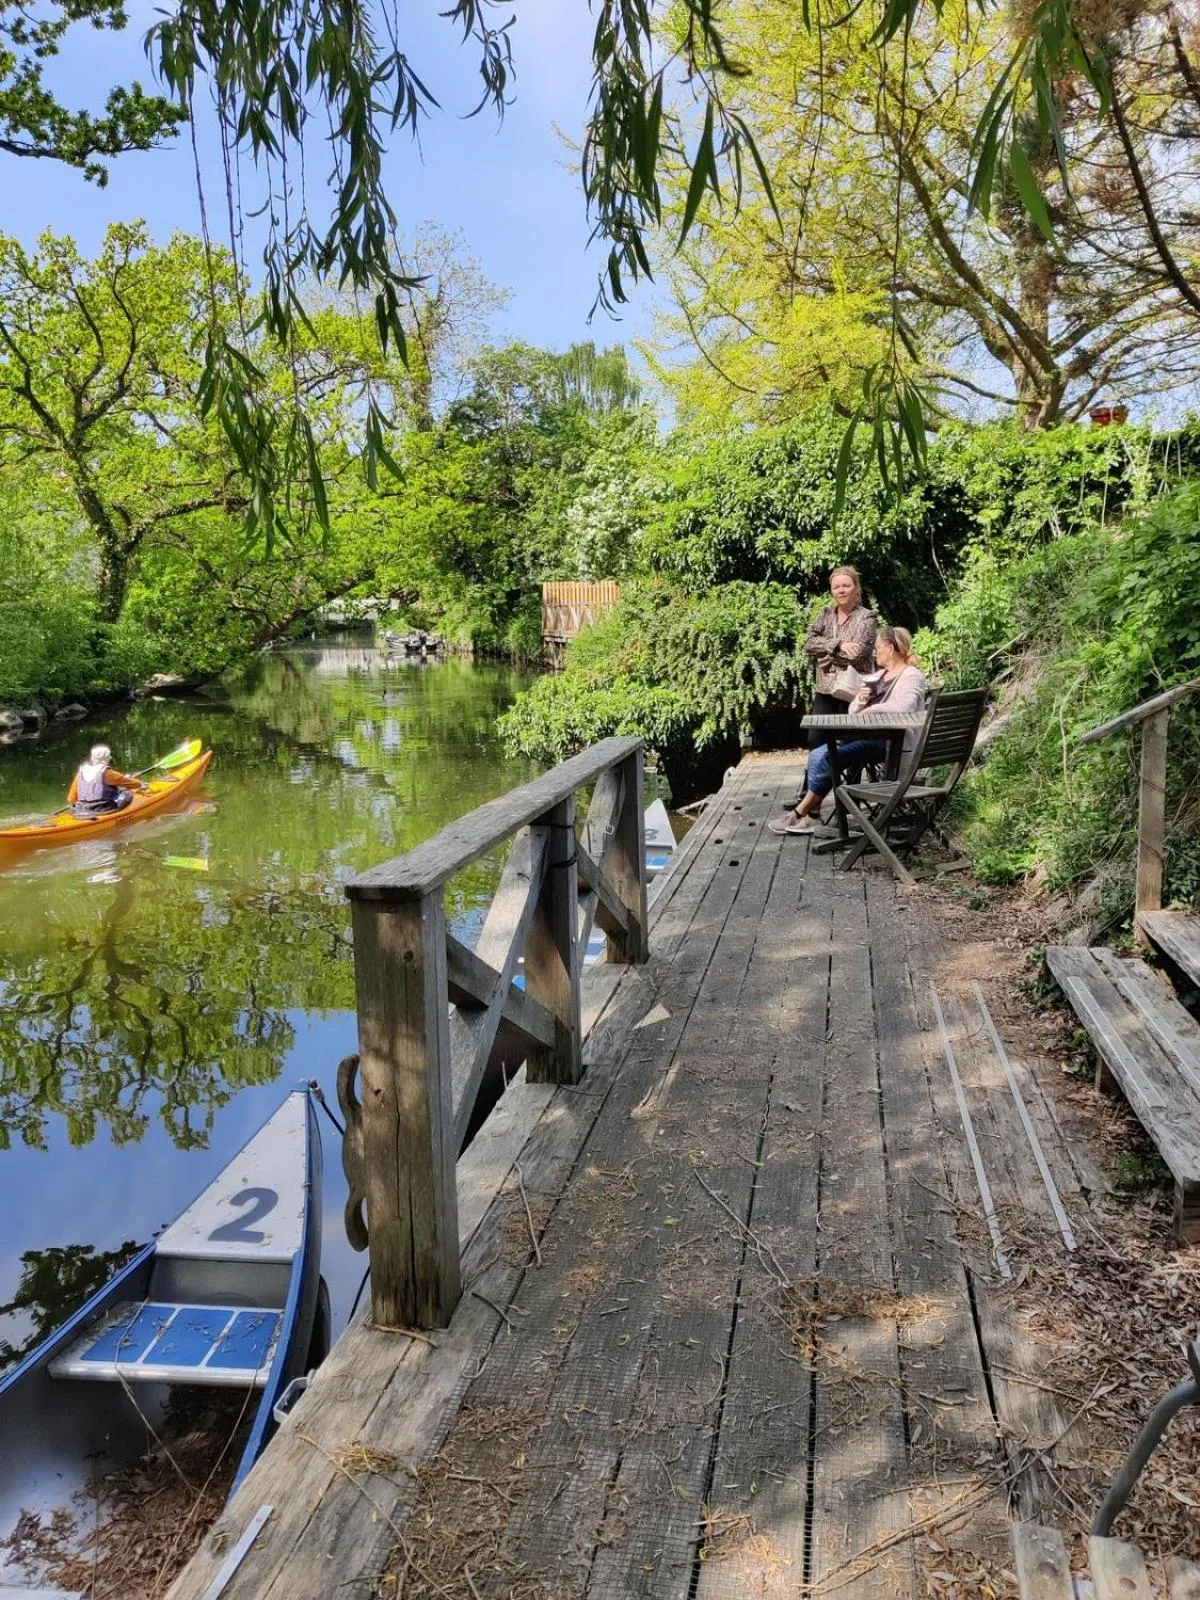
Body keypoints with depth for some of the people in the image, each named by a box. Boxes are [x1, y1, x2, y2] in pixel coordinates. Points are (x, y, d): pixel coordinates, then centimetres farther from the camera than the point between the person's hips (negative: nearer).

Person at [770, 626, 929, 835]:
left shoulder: (911, 676, -6)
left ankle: (799, 814, -10)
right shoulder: (880, 676, 22)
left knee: (826, 758, -22)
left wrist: (869, 710, -18)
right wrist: (859, 702, -4)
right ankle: (810, 816, -14)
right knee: (818, 755, -12)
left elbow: (904, 707, -28)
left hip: (893, 742, -9)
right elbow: (853, 711, 20)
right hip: (870, 736, 9)